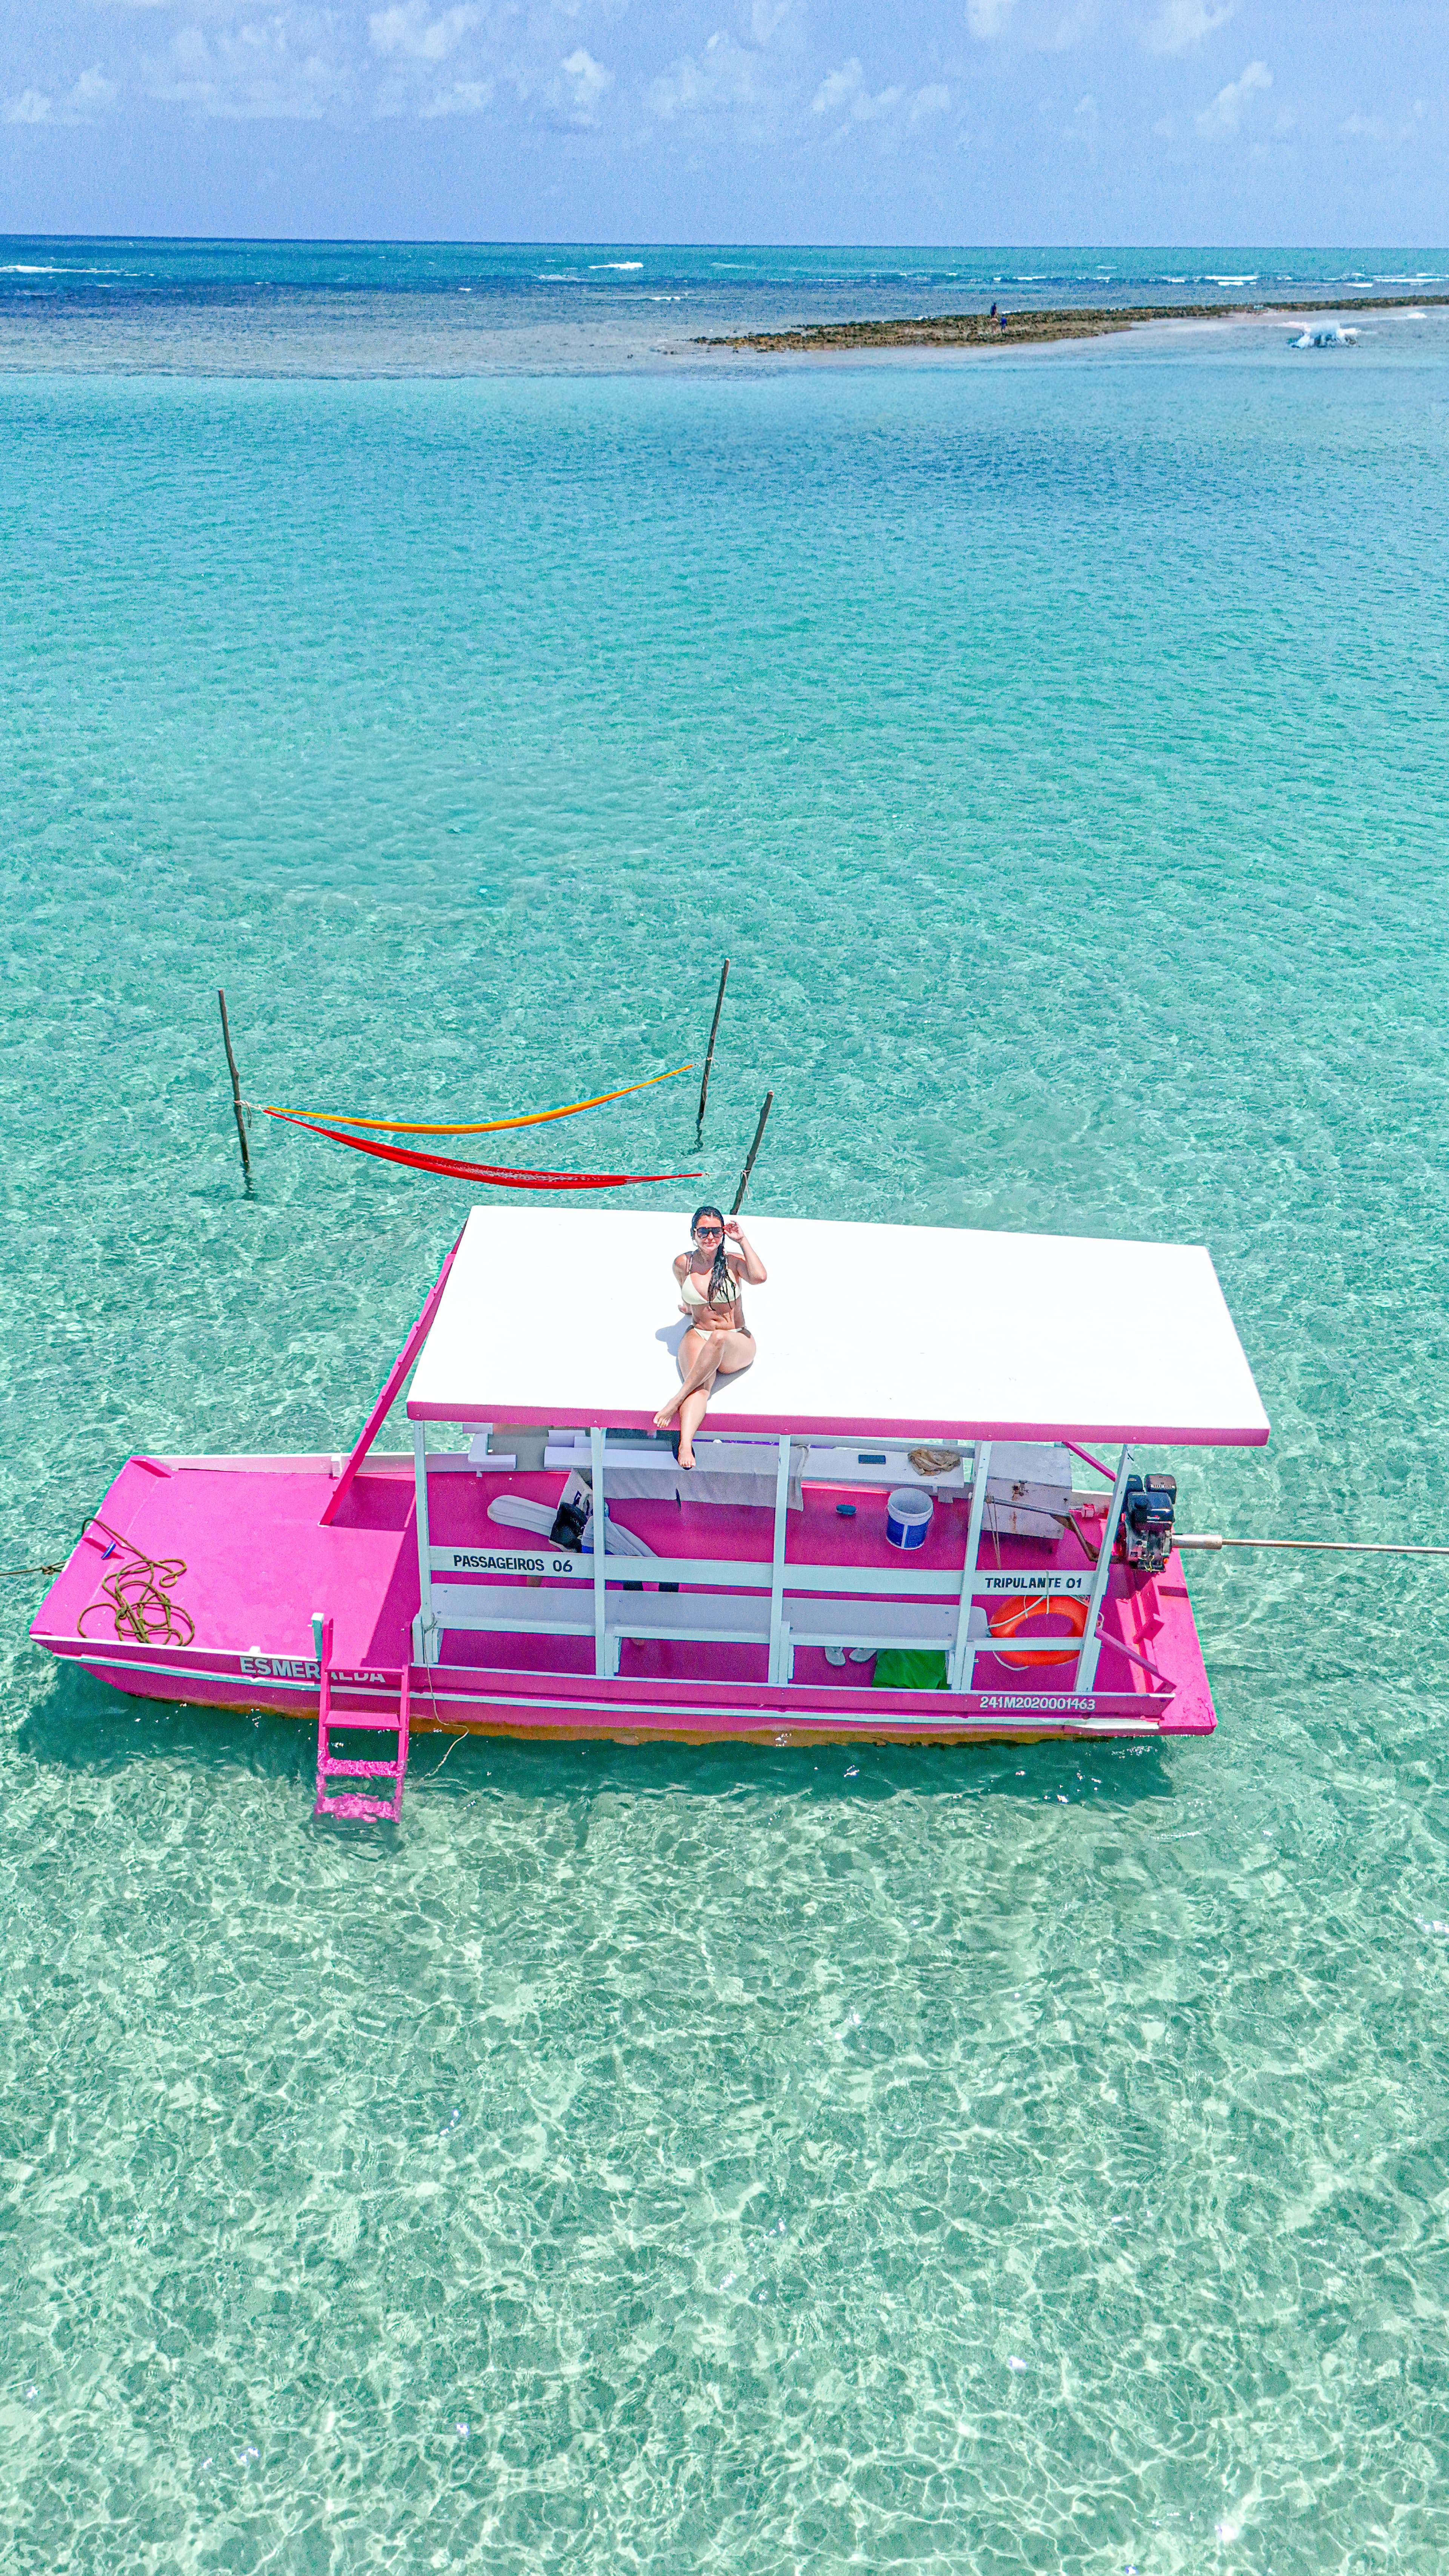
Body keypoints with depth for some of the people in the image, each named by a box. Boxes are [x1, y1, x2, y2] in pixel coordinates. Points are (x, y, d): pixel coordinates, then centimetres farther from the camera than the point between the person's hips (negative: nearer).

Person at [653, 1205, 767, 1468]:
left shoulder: (733, 1261, 0)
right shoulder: (683, 1264, 6)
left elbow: (759, 1278, -21)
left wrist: (742, 1241, -13)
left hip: (738, 1342, -1)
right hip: (698, 1336, 1)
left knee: (718, 1338, -40)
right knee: (701, 1385, -33)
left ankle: (678, 1399, -36)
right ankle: (686, 1444, -57)